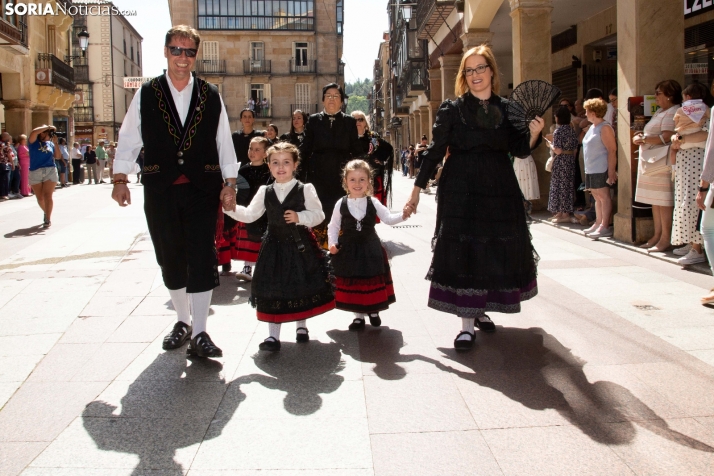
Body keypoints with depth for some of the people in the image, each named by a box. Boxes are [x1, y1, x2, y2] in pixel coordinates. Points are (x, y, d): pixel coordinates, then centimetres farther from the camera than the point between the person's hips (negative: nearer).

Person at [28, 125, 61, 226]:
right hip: (35, 172, 0)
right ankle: (46, 213, 33)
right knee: (40, 198, 8)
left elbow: (57, 156, 3)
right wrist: (48, 127, -10)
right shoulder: (34, 142, 3)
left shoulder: (50, 144, 11)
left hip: (50, 171, 0)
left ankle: (48, 219, -14)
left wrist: (55, 143, -2)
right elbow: (34, 132, -17)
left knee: (47, 195, -12)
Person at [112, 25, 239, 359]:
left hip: (202, 189, -1)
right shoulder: (146, 93, 6)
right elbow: (129, 139, 6)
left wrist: (229, 184, 2)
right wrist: (120, 179, -2)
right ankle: (182, 321, 27)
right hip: (160, 190, 1)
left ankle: (199, 333, -1)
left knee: (202, 259, -6)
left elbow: (224, 142, 7)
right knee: (170, 259, 9)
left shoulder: (211, 95, 7)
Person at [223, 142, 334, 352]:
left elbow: (318, 215, -7)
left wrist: (299, 217, -21)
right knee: (272, 289, 2)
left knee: (302, 287, 10)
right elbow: (250, 215, 3)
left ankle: (301, 326, 31)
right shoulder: (265, 192, 5)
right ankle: (273, 335, 9)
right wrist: (232, 209, -13)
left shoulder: (305, 189, -5)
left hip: (300, 246, -2)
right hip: (274, 247, 2)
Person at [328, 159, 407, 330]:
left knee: (373, 282, 11)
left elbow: (388, 218, -5)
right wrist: (332, 243, -10)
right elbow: (333, 226, 2)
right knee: (352, 284, 6)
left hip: (370, 249, 1)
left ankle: (374, 311, 32)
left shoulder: (373, 202, -4)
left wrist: (403, 215, -23)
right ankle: (359, 316, 21)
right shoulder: (341, 204, -5)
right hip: (348, 250, 0)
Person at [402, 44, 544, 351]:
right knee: (462, 254, -5)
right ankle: (466, 323, 1)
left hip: (500, 191, 4)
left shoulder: (507, 109, 8)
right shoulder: (452, 109, 0)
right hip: (460, 190, -3)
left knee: (498, 252, 8)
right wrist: (416, 192, -3)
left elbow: (519, 150, 11)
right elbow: (434, 153, -1)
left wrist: (534, 134, -10)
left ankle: (481, 310, 28)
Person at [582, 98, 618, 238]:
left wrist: (611, 171, -22)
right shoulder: (592, 127, 16)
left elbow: (612, 150, -17)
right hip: (591, 169, 9)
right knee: (597, 196, 12)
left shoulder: (605, 128, -12)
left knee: (604, 196, -7)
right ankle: (598, 223, 19)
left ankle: (605, 227, -7)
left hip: (601, 169, -9)